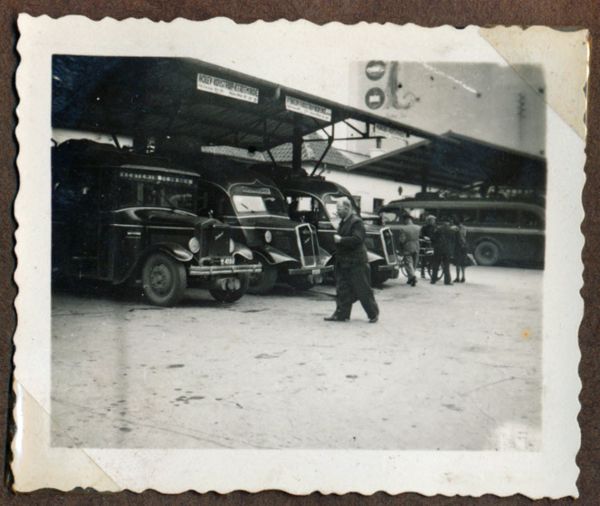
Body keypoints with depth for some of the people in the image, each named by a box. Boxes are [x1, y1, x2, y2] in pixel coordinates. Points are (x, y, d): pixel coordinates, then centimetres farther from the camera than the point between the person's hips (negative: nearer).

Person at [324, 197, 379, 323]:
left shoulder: (356, 222, -13)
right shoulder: (343, 222, 14)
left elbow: (357, 239, -24)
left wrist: (341, 240, -22)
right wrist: (335, 238, 5)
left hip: (356, 262, -8)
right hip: (343, 262, 8)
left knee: (363, 290, 0)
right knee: (342, 289, 8)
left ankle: (373, 313, 13)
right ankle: (341, 314, 14)